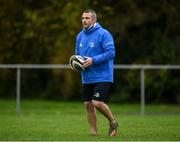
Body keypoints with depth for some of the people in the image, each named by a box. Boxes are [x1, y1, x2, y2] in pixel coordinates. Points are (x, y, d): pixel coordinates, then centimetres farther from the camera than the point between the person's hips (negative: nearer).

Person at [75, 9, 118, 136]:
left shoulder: (103, 34, -11)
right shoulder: (80, 36, 12)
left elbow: (111, 53, -17)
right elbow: (77, 53, 23)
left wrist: (93, 60, -22)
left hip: (102, 77, -7)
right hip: (87, 77, 7)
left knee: (97, 103, -16)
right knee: (88, 104, 6)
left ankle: (113, 122, 10)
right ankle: (93, 133, 16)